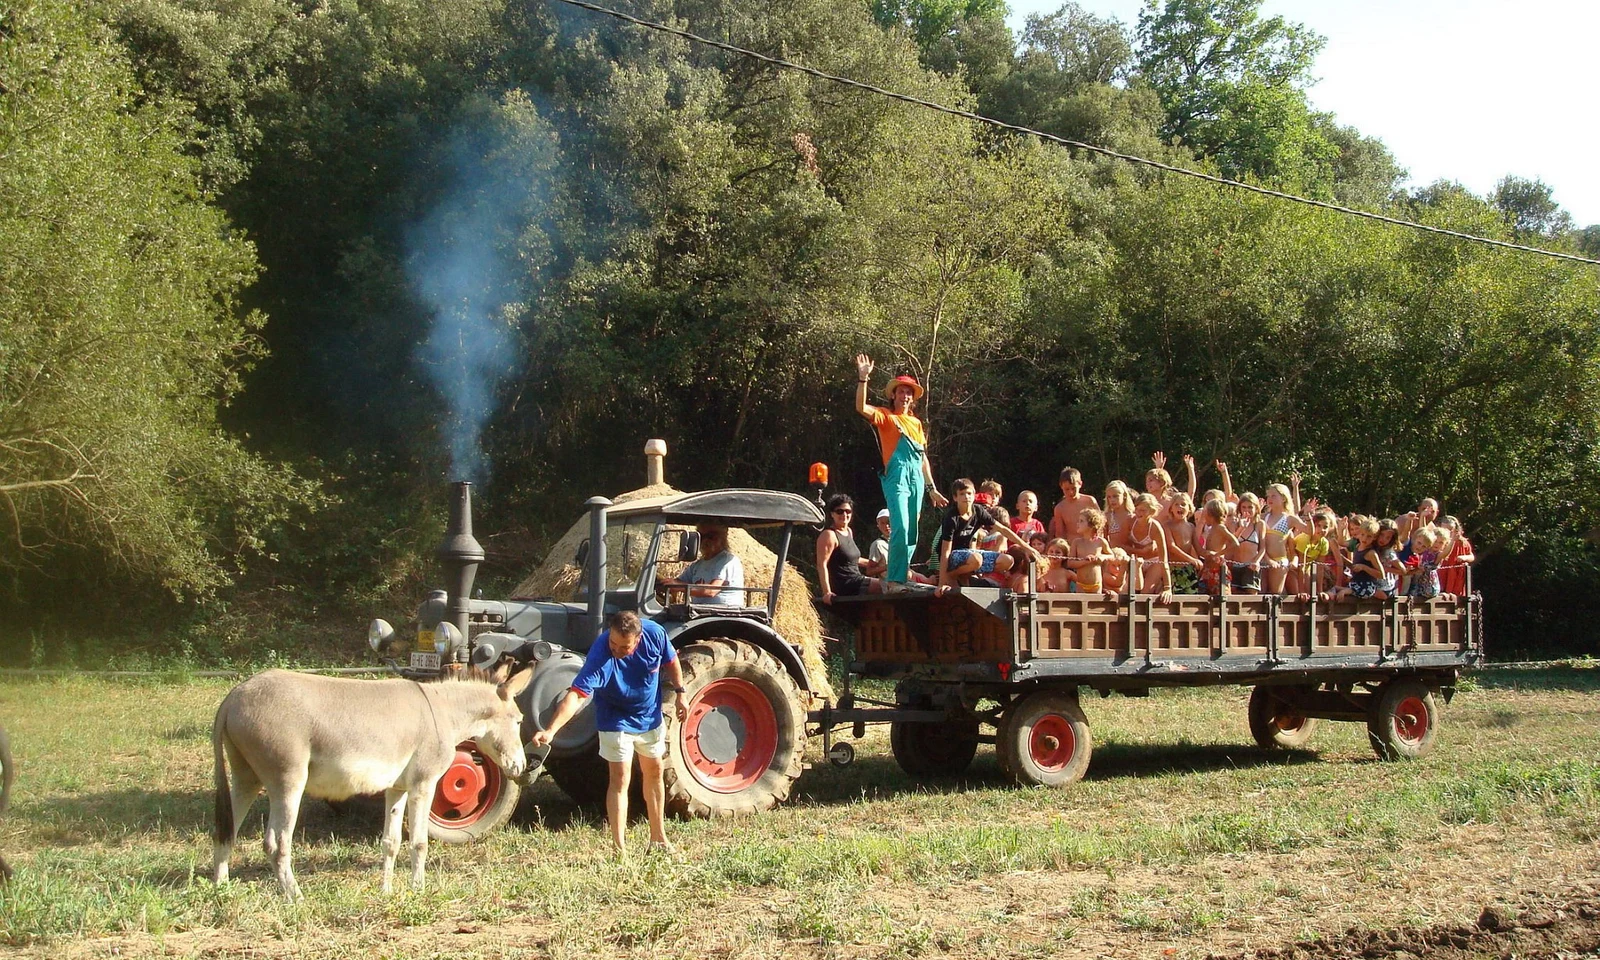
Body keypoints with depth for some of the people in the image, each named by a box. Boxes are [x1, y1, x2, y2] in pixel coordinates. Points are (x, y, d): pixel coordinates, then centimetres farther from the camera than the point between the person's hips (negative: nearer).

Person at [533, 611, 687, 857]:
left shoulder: (655, 634, -25)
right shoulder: (600, 656, -37)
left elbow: (670, 662, -2)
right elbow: (576, 695, -45)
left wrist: (679, 694, 0)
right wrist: (551, 730, -56)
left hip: (651, 716, 5)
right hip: (616, 721, -5)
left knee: (654, 773, 16)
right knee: (620, 779, -10)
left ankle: (658, 838, 32)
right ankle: (619, 849, -4)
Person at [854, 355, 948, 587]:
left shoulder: (916, 422, 23)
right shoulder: (885, 416, 7)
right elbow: (861, 407, -13)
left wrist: (931, 488, 22)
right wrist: (863, 378, -20)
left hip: (917, 479, 6)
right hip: (897, 477, -6)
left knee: (912, 532, 4)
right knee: (900, 528, -18)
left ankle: (900, 572, 10)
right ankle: (895, 579, -16)